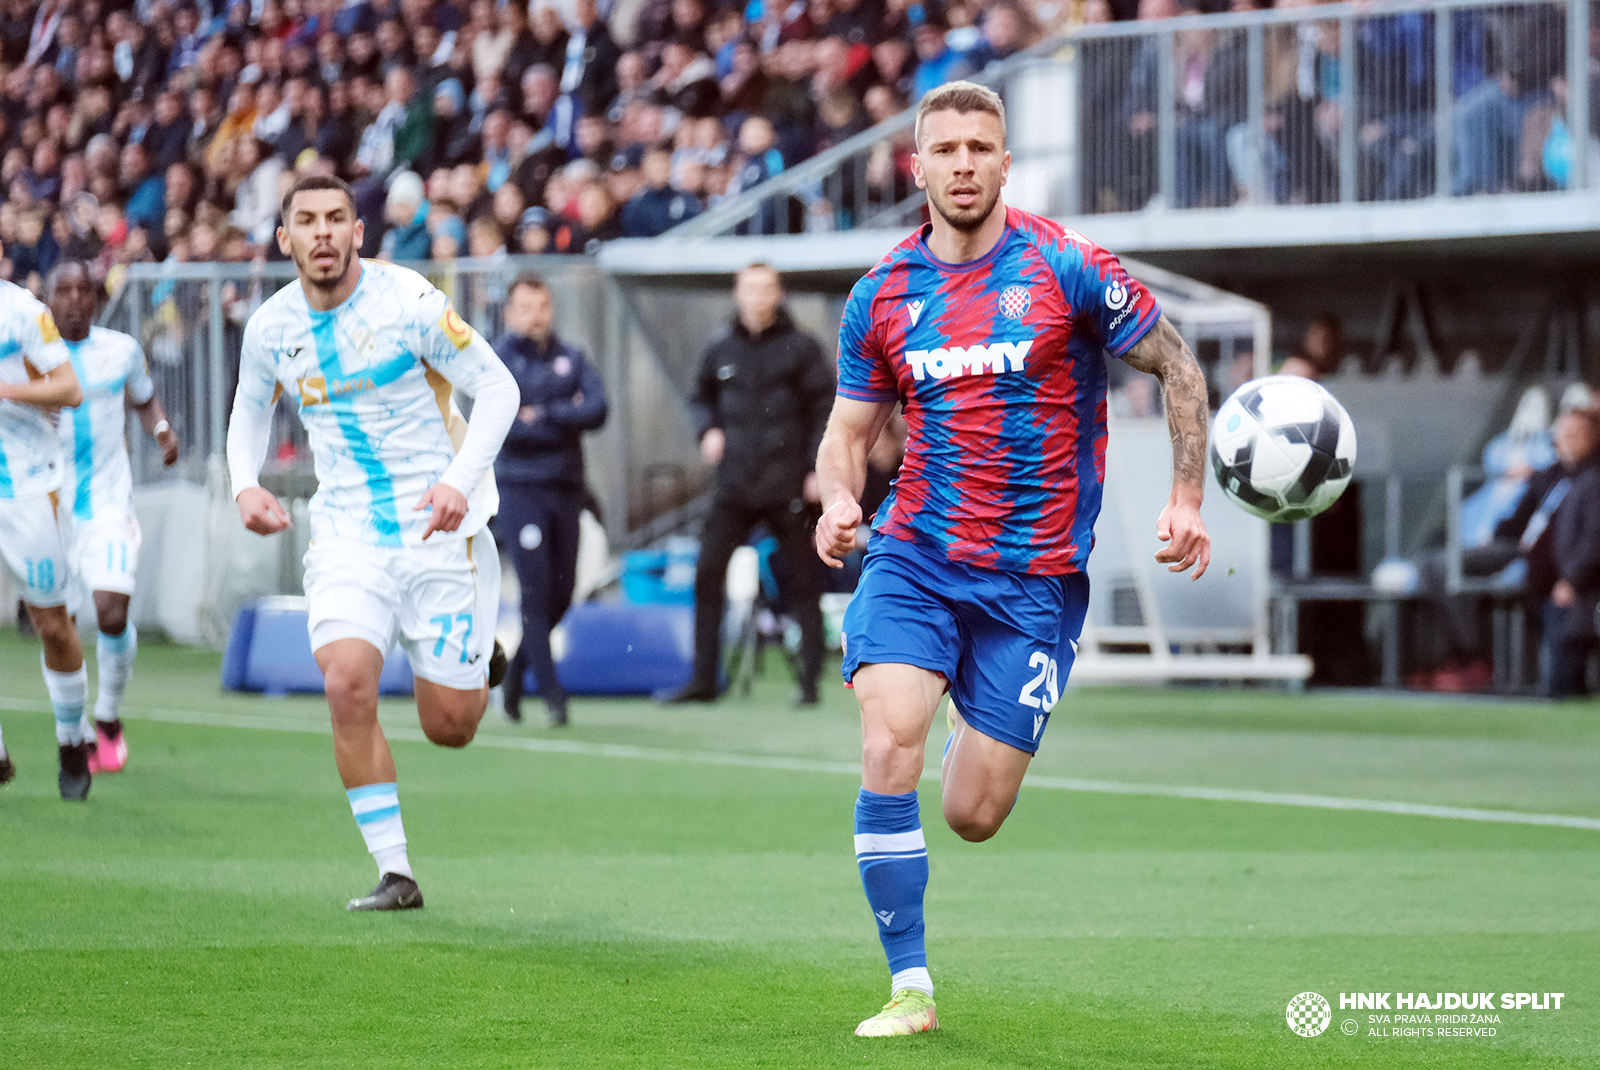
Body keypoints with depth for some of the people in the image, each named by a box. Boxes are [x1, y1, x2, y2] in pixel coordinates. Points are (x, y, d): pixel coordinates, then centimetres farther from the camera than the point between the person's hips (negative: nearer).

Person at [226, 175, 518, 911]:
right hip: (347, 535, 3)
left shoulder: (408, 302, -13)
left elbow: (497, 387, -8)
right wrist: (245, 485, 0)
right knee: (348, 683, -22)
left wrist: (461, 481, -21)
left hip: (438, 527, -3)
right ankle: (394, 872, -12)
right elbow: (249, 409, 20)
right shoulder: (271, 327, 1)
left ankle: (474, 659, 40)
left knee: (450, 727, 1)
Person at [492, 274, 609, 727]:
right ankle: (552, 693, -10)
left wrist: (542, 415, -13)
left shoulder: (570, 358, 9)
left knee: (561, 593, 7)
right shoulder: (498, 360, -1)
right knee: (537, 589, -12)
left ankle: (516, 672, 28)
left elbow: (597, 410, -5)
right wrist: (566, 419, -7)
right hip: (518, 489, -4)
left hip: (566, 488, 4)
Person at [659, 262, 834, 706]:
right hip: (734, 488, 3)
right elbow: (702, 397, 25)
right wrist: (708, 429, 5)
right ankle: (704, 678, 2)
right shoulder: (721, 352, 10)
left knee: (802, 582, 3)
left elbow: (825, 408, -1)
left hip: (787, 487, -3)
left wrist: (819, 469, -10)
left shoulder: (801, 348, -1)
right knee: (707, 575, -3)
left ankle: (811, 679, 9)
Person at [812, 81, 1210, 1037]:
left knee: (973, 816, 0)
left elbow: (1177, 366, 3)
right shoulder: (881, 297, 3)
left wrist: (1187, 500, -5)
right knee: (889, 751, -21)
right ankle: (911, 988, -10)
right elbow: (851, 430, 12)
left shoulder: (1068, 270, -6)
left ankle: (983, 733, 39)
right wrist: (839, 500, -10)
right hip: (914, 559, 2)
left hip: (1035, 580, -2)